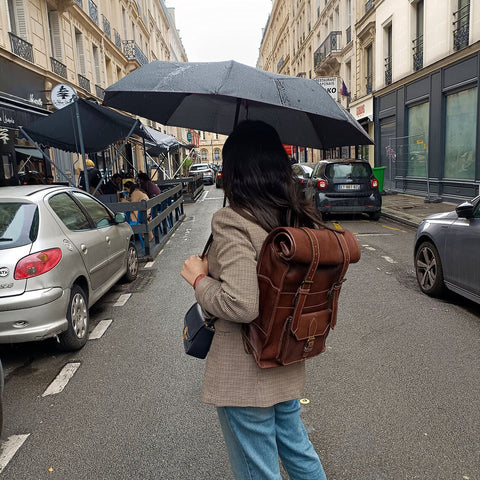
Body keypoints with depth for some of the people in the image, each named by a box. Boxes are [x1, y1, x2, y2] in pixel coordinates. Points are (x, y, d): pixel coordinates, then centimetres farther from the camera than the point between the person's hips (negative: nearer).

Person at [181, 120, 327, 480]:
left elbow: (241, 305, -33)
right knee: (296, 447, 29)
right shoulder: (303, 217, -2)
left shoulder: (232, 223, -24)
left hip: (244, 377, -7)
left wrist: (199, 278, -14)